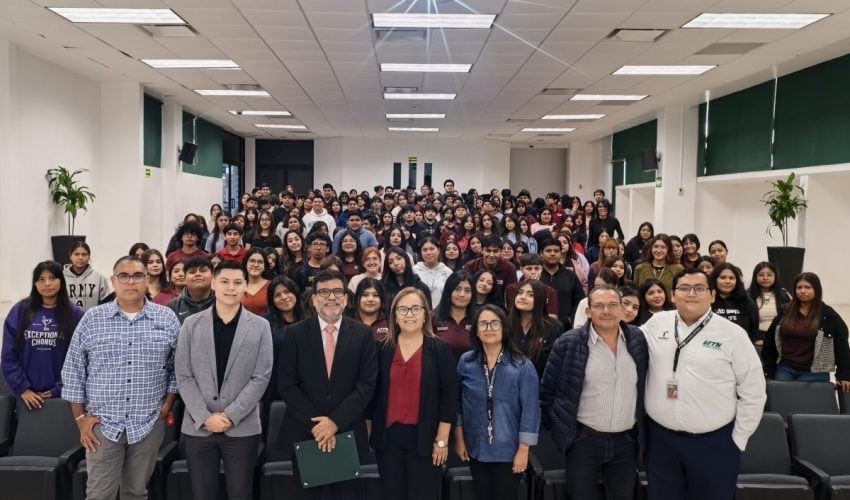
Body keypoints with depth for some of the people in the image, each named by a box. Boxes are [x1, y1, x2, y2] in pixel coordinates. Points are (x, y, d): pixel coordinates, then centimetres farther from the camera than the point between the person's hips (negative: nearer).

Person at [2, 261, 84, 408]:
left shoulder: (76, 314, -2)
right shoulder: (19, 311, 3)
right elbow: (9, 355, 1)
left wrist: (59, 389, -10)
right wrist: (22, 388, -6)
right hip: (27, 396, 1)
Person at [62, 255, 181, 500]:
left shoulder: (167, 318, 0)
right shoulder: (92, 319, -1)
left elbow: (178, 367, 7)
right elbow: (73, 371, 3)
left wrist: (168, 404, 0)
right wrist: (80, 417, 1)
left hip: (149, 424, 1)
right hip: (102, 424, 0)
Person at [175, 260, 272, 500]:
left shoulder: (260, 326, 1)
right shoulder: (192, 324, 4)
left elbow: (261, 377, -4)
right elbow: (183, 376, 0)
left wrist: (231, 415, -11)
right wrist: (205, 417, -9)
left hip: (242, 427, -1)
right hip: (198, 426, 1)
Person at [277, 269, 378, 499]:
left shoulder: (363, 334, -2)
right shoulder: (295, 333, -2)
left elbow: (366, 384, -7)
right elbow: (286, 384, -6)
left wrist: (335, 422, -16)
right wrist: (314, 423, -14)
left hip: (348, 433, 0)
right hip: (304, 433, 0)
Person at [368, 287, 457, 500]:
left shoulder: (440, 349, -4)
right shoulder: (383, 348, 3)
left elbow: (449, 396, -5)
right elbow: (373, 392, 7)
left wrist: (442, 440, -8)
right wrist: (370, 432, 6)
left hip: (424, 437, -2)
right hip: (388, 436, 2)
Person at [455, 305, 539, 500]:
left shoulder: (523, 366, -12)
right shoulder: (466, 362, -4)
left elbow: (530, 409, -11)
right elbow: (458, 402, 4)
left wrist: (523, 449, -11)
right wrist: (459, 438, 5)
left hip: (509, 452, -2)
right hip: (476, 449, 3)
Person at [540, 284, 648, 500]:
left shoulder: (639, 340, 0)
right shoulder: (568, 343, -10)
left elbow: (644, 386, 11)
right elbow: (547, 390, -2)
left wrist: (642, 428, 11)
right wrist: (555, 425, 1)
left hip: (627, 441, 3)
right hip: (584, 440, -3)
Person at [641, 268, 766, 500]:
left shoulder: (733, 334, -5)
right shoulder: (656, 323, 2)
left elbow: (753, 393, -2)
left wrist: (738, 440, -2)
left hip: (714, 443, -2)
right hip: (660, 439, 2)